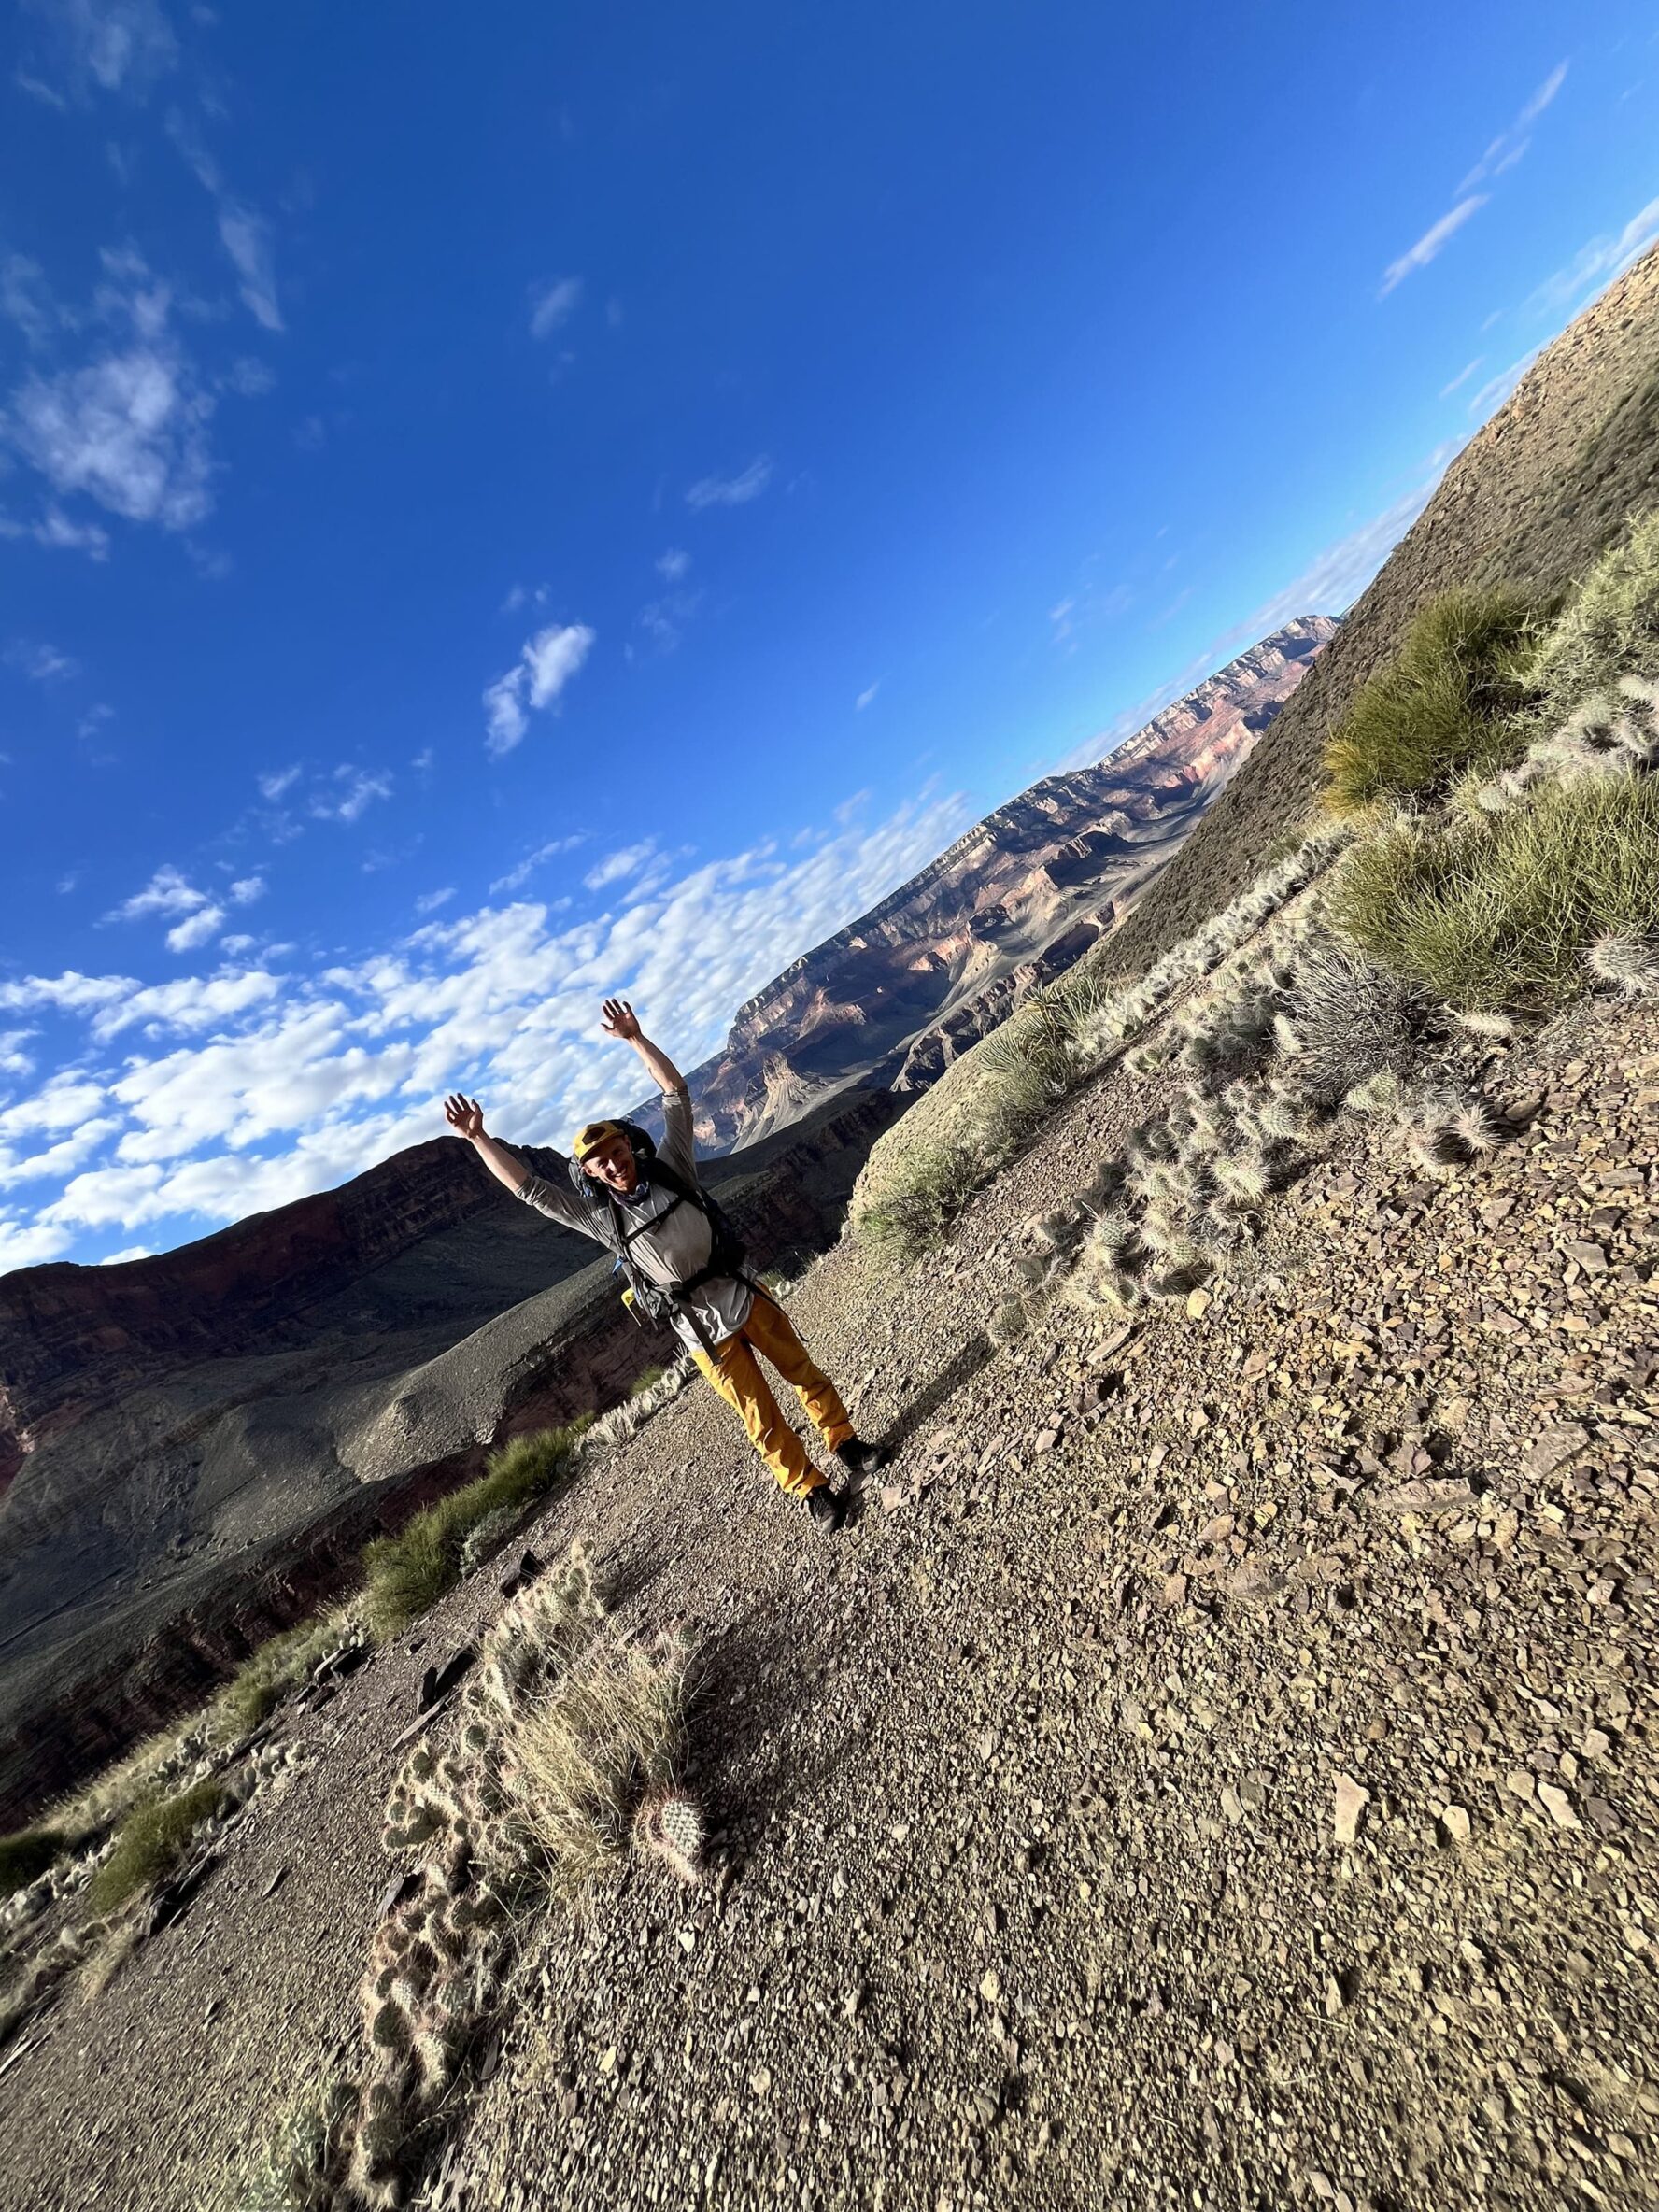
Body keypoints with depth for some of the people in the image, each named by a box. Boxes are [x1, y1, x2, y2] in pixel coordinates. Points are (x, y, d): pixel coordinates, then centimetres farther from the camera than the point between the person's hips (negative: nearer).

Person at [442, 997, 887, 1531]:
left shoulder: (670, 1168, -5)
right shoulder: (598, 1215, -7)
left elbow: (676, 1091, -8)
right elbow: (525, 1186, -8)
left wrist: (634, 1037, -14)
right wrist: (478, 1137, -10)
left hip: (746, 1296, 2)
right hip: (705, 1330, -1)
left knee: (803, 1371, 17)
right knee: (761, 1417, 8)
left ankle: (846, 1443, 40)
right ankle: (812, 1490, 29)